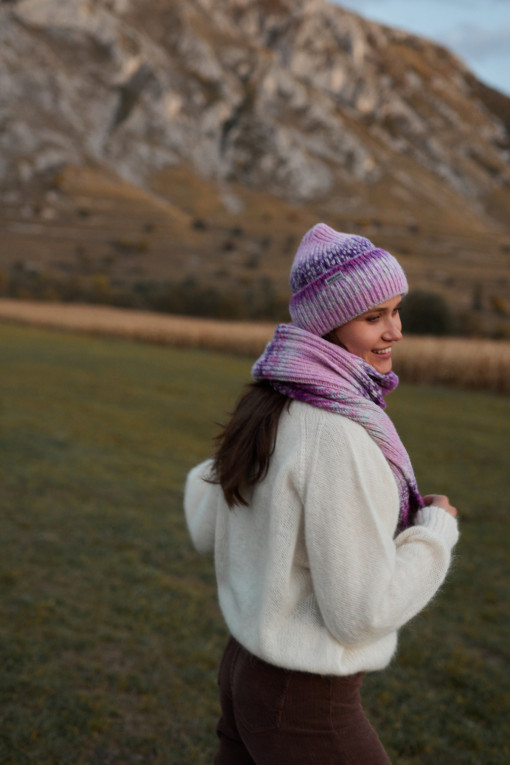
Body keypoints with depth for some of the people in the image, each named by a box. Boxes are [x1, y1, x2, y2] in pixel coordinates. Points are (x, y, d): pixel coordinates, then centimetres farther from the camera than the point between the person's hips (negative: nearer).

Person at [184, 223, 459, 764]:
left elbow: (208, 530, 8)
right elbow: (360, 612, -23)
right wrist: (436, 531, -9)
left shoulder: (267, 405, -1)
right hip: (307, 707, -8)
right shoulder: (338, 436, -27)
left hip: (245, 665, 8)